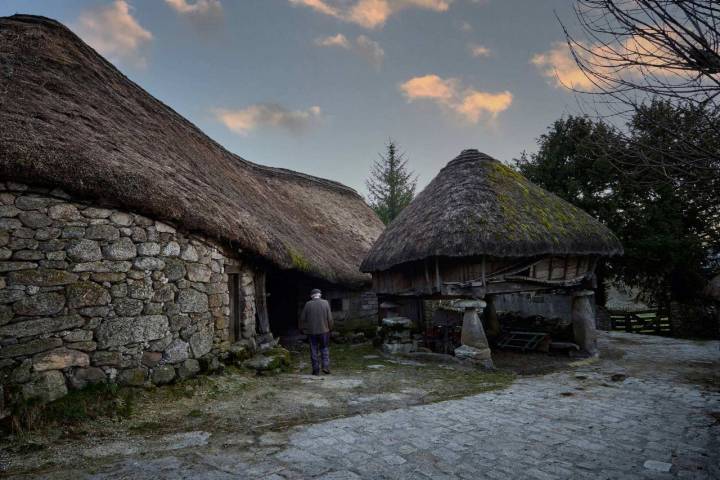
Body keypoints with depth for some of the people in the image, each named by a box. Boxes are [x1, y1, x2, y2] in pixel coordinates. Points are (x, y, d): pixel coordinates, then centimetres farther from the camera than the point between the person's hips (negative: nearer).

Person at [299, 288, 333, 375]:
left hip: (311, 331, 0)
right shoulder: (325, 303, -3)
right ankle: (326, 366, 1)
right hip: (324, 330, 0)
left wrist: (302, 329, 13)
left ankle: (316, 370, 9)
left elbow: (302, 318, 0)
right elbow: (330, 318, -3)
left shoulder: (308, 304, -4)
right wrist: (330, 328, 11)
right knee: (325, 348, 13)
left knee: (314, 351, 7)